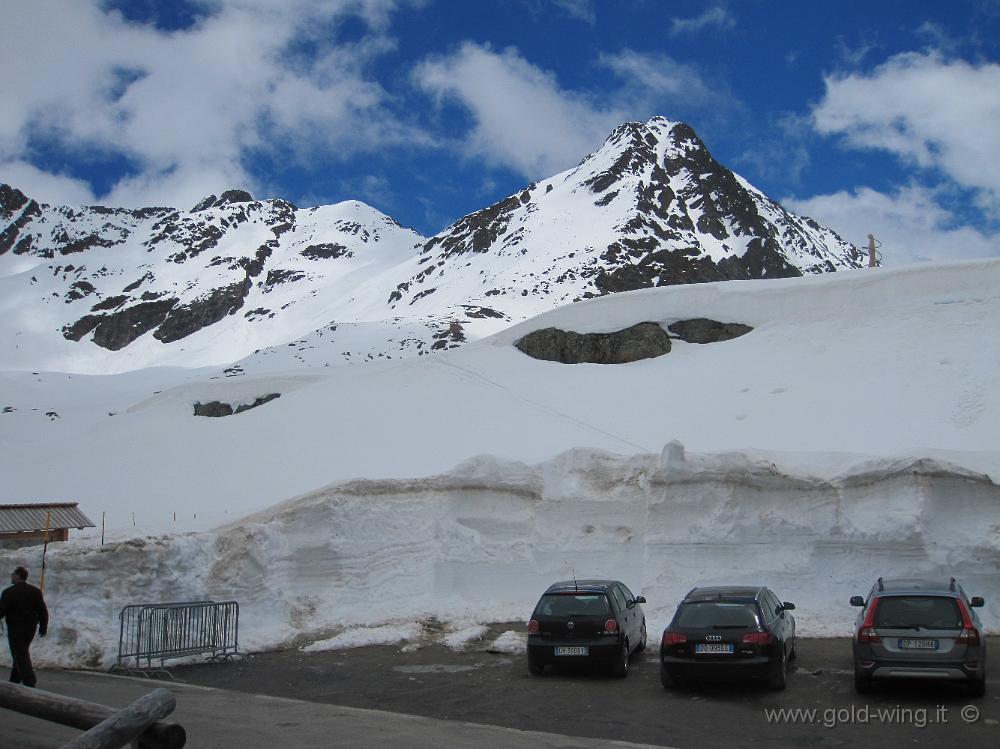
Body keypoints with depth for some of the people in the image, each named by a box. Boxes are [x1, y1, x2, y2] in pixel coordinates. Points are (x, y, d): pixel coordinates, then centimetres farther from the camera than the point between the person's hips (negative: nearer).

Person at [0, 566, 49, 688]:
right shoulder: (35, 591, 3)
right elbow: (43, 611, 4)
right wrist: (43, 626, 14)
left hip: (15, 629, -6)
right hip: (31, 628, 6)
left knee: (20, 655, -3)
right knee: (22, 652, 20)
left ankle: (29, 682, -12)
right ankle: (15, 679, 28)